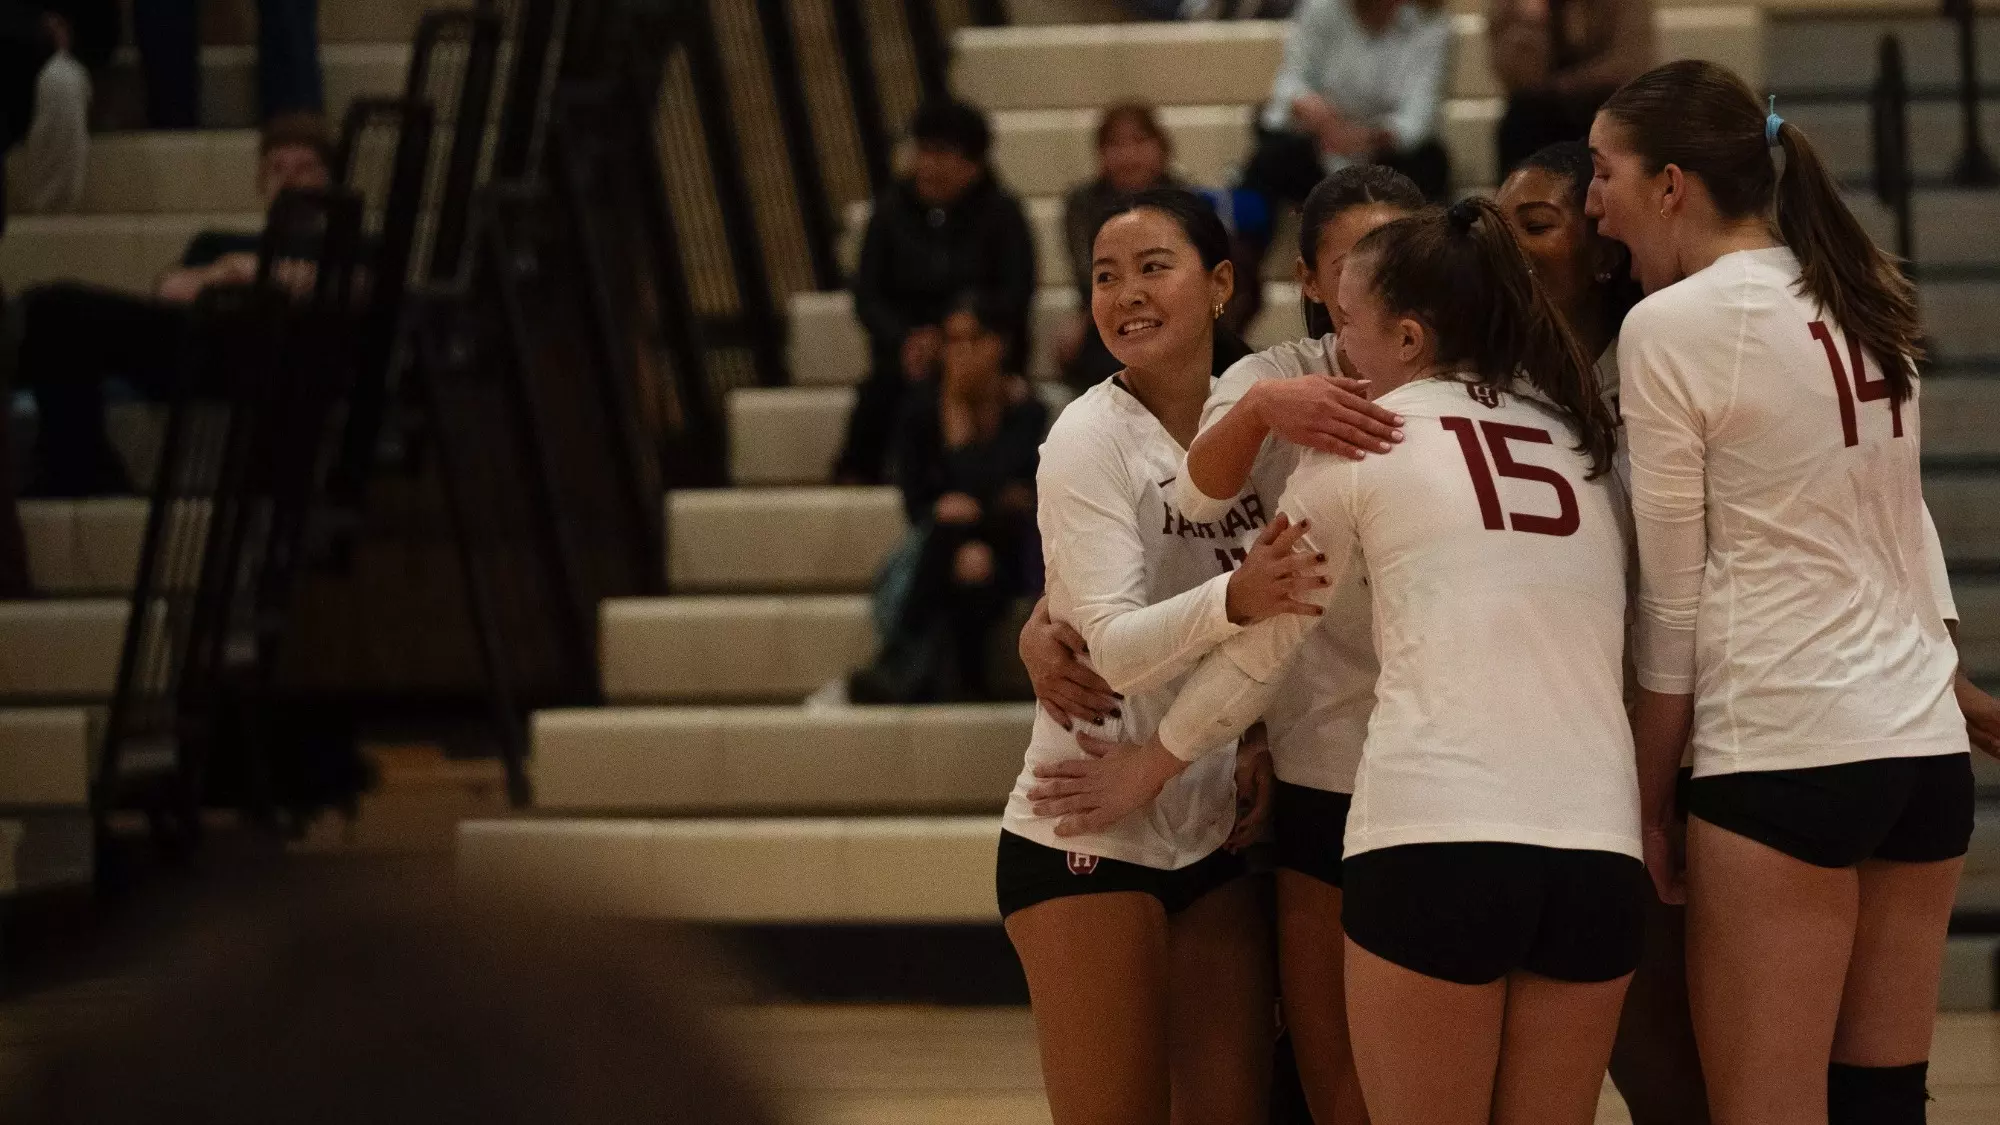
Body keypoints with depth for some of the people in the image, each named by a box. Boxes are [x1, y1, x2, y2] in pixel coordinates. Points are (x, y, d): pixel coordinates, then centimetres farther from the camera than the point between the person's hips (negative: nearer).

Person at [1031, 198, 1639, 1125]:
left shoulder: (1364, 440, 6)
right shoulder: (1581, 445, 17)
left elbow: (1262, 633, 13)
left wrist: (1151, 764, 26)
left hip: (1436, 839, -4)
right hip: (1598, 847, 4)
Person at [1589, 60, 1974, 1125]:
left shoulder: (1669, 327, -8)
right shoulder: (1867, 300, 12)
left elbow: (1672, 604, -5)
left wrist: (1649, 800, 2)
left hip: (1784, 757, -7)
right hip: (1927, 745, 7)